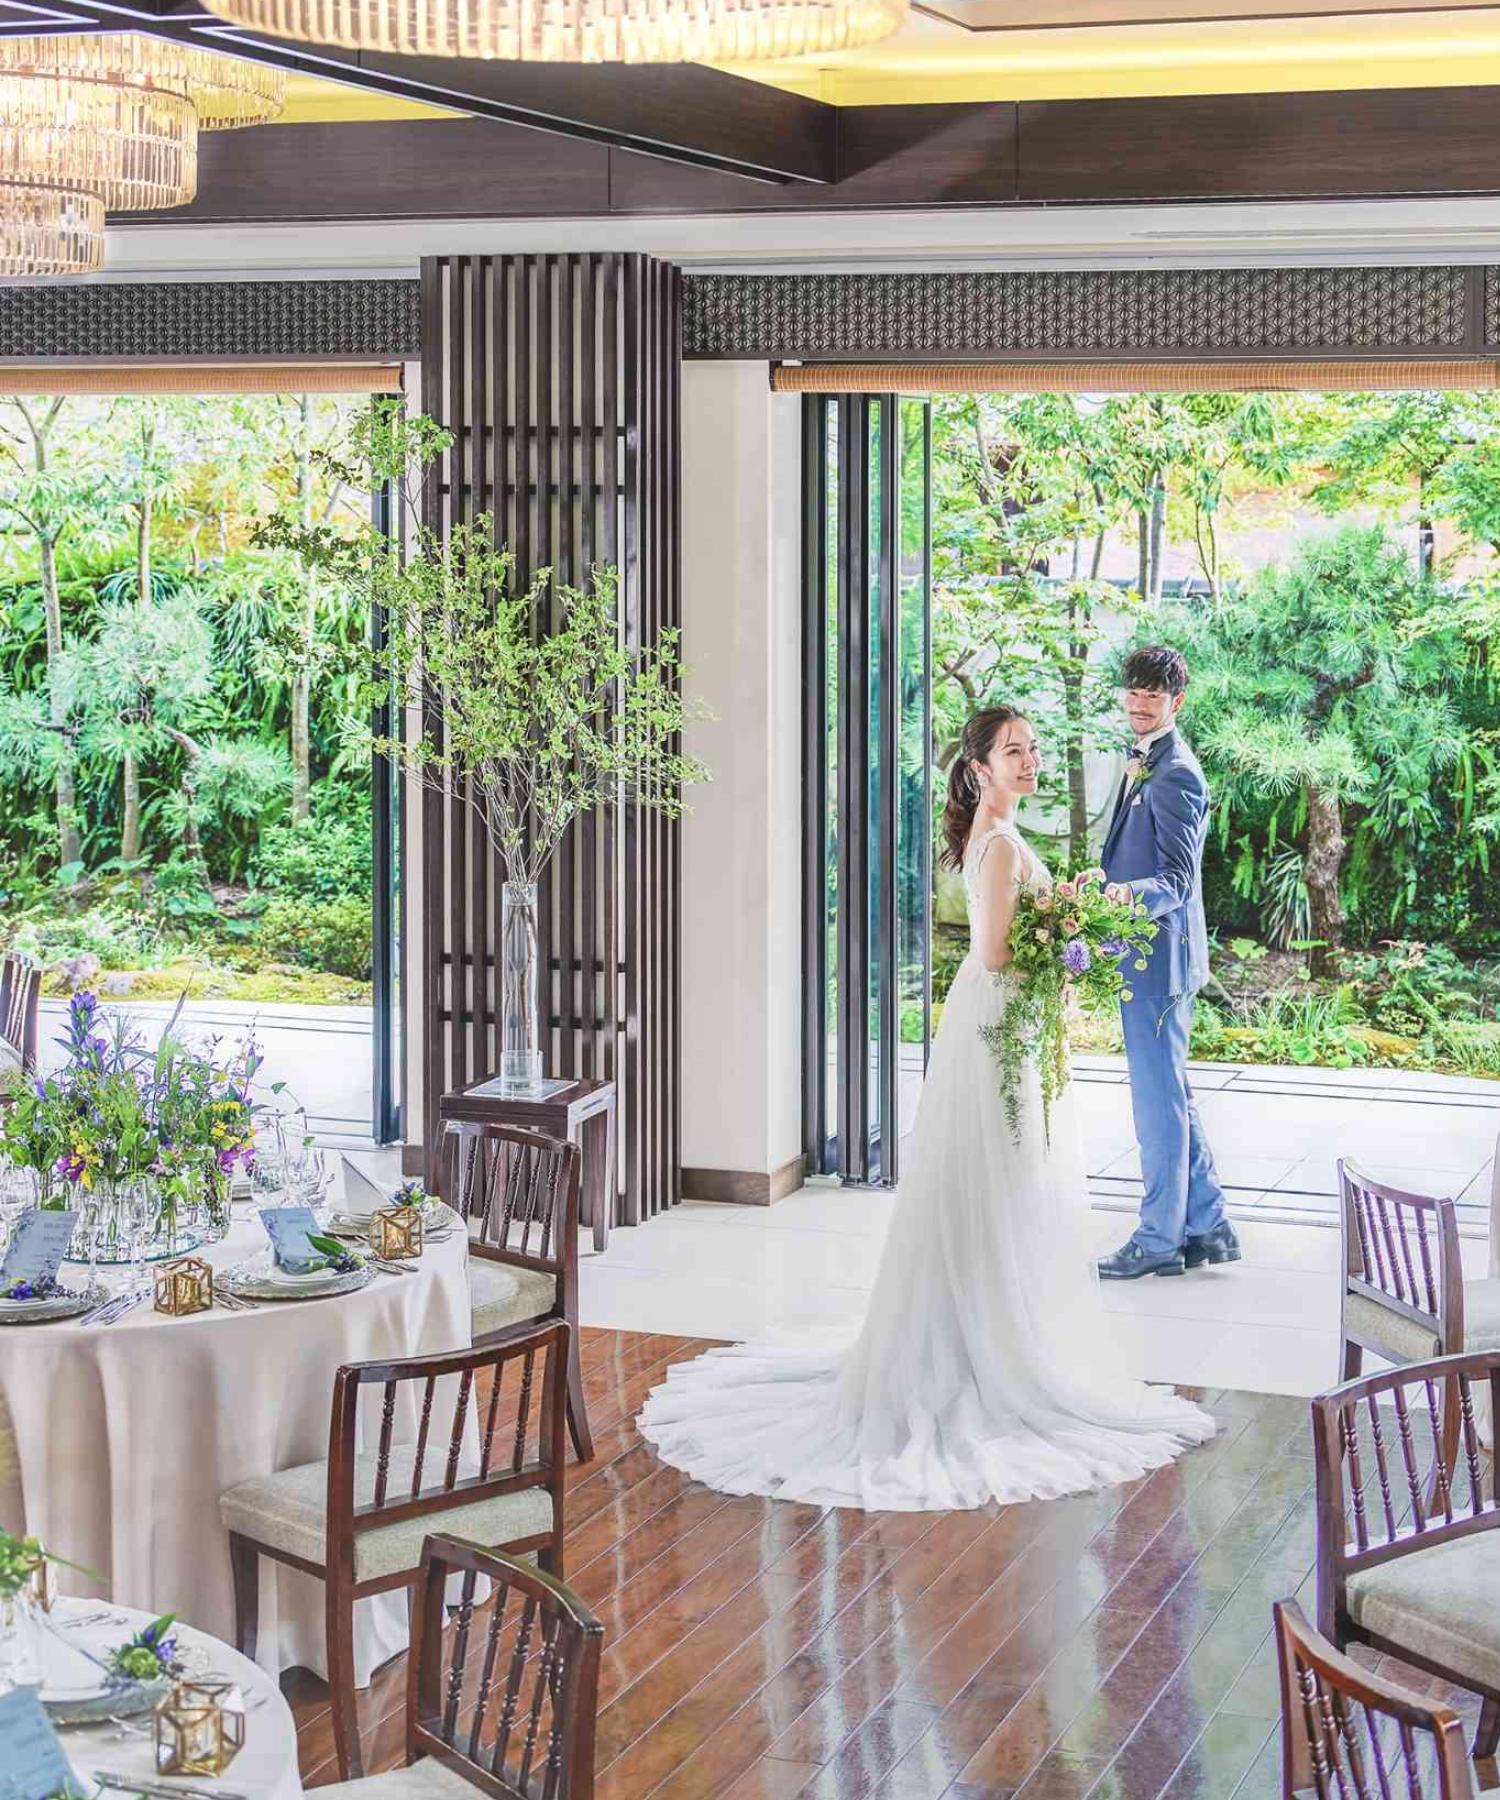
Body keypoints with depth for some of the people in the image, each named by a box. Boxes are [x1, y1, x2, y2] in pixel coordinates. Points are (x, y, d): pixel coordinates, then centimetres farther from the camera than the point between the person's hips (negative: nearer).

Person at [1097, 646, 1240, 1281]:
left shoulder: (1174, 775, -17)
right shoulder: (1143, 764, 15)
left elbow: (1178, 879, -24)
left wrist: (1129, 894, -40)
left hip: (1160, 954, -10)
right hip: (1143, 958, 10)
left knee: (1158, 1098, -2)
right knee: (1170, 1096, 16)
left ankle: (1159, 1239, 7)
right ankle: (1207, 1227, 24)